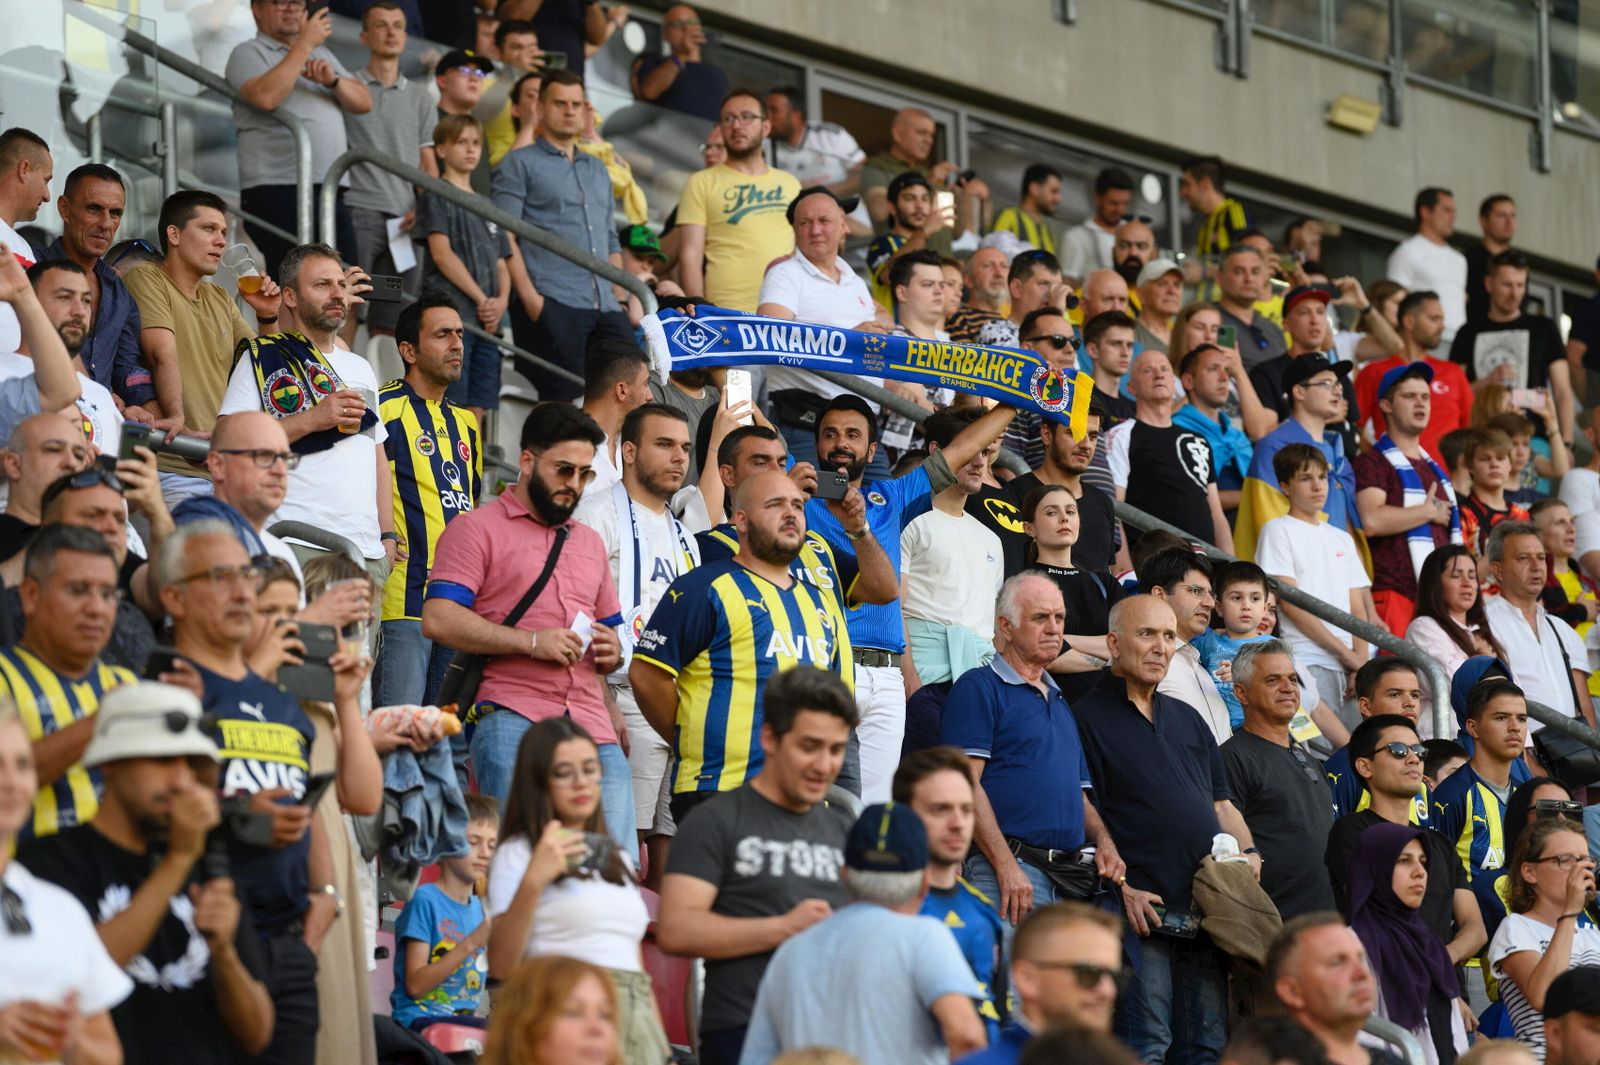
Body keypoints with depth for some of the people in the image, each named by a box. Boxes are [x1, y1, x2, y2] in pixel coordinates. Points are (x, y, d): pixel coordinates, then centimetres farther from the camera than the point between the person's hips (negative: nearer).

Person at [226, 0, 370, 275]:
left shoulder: (322, 54, 25)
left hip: (330, 193, 6)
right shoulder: (248, 54, 4)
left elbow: (363, 103, 15)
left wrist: (333, 80, -5)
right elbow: (266, 96, -17)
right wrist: (305, 44, -12)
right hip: (278, 192, -6)